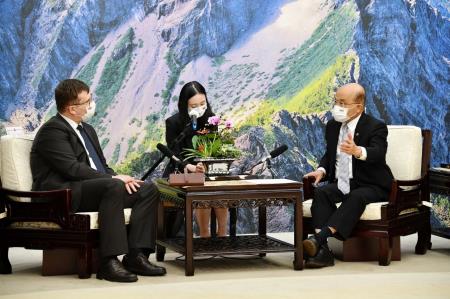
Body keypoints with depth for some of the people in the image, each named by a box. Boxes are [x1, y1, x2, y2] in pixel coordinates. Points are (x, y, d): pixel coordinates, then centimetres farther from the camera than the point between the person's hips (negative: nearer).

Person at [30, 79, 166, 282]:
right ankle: (109, 261, -37)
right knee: (113, 187, -35)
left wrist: (117, 178, -1)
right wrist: (113, 179, -19)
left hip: (98, 188, 9)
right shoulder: (52, 130, -7)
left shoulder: (87, 130, 23)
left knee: (148, 190, -8)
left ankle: (136, 256, -18)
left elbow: (102, 166, 21)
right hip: (61, 195, -9)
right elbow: (72, 168, -19)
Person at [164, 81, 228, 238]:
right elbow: (175, 156, -15)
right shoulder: (173, 123, -10)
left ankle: (222, 235, -17)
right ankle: (204, 236, -23)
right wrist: (192, 168, -36)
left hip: (206, 174, 3)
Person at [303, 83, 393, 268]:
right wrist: (321, 170, 0)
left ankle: (319, 237, -50)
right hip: (341, 183, 5)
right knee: (320, 192, -26)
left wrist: (358, 151, -53)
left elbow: (377, 153, -30)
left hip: (371, 186, -5)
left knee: (357, 197, -37)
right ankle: (321, 249, -39)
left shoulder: (376, 127, -9)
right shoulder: (333, 126, 11)